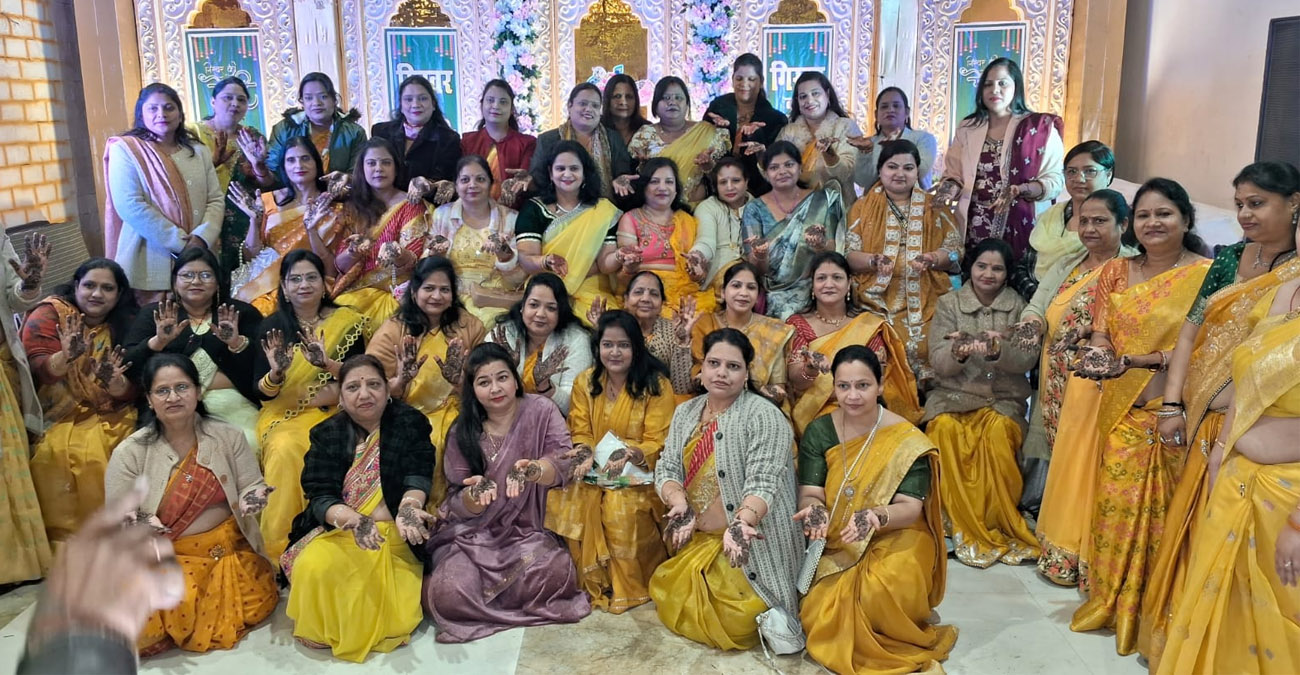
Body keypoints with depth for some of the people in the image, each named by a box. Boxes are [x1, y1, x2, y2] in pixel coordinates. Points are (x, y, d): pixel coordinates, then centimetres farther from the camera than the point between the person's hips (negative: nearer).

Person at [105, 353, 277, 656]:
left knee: (257, 602, -13)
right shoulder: (129, 452, -5)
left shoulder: (228, 436, -1)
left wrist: (252, 498, -21)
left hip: (229, 548, 3)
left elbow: (251, 487, 3)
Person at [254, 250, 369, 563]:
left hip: (332, 413, 0)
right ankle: (277, 548, -21)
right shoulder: (272, 326, 4)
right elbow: (261, 393, 0)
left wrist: (328, 364, -22)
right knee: (285, 448, -31)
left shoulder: (347, 321, 2)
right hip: (283, 415, 0)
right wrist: (276, 373, -23)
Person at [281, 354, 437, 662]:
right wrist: (354, 520, -31)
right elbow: (320, 495, -8)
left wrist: (409, 506, -39)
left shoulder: (410, 422, -1)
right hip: (338, 530, 2)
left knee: (395, 601, -25)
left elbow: (418, 473, -15)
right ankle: (325, 633, 0)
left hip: (394, 534, -1)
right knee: (313, 568, -29)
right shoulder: (326, 434, 3)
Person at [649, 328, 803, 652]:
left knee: (731, 617, -17)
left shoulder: (764, 416, -14)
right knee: (672, 600, 1)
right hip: (696, 539, 7)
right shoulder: (685, 412, 7)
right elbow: (666, 468, 2)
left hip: (746, 542, -7)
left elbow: (763, 483, -22)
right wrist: (679, 502, -19)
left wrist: (742, 521, -40)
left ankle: (769, 614, 15)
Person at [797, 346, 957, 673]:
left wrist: (877, 517, -39)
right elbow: (809, 495, -7)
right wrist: (814, 511, -33)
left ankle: (899, 645, 0)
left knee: (885, 588, -35)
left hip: (895, 537, -2)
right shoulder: (819, 431, -3)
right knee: (818, 616, -22)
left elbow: (910, 508, -16)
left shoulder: (907, 441, -11)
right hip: (835, 544, 3)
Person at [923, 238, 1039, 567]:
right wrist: (958, 352, -29)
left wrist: (997, 351, -30)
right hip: (953, 395, 0)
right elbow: (939, 363, -6)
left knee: (999, 431, -33)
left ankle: (1002, 527, -17)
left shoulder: (1019, 306, 5)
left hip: (1003, 399, 0)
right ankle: (967, 530, -21)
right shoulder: (948, 304, 4)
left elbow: (1027, 359, -8)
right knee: (944, 429, -32)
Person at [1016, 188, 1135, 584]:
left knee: (1080, 461, -4)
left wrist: (1090, 330, -31)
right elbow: (1037, 307, 4)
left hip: (1098, 383, -6)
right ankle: (1058, 546, 21)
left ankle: (1074, 552, 8)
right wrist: (1030, 326, -17)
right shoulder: (1066, 267, 17)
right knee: (1061, 460, 11)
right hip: (1058, 384, 6)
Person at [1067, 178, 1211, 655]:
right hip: (1120, 409, 4)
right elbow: (1100, 333, 7)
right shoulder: (1116, 271, 11)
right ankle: (1110, 600, 22)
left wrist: (1135, 360, -19)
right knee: (1114, 501, 6)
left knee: (1160, 509, 2)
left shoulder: (1205, 274, -4)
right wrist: (1097, 357, -15)